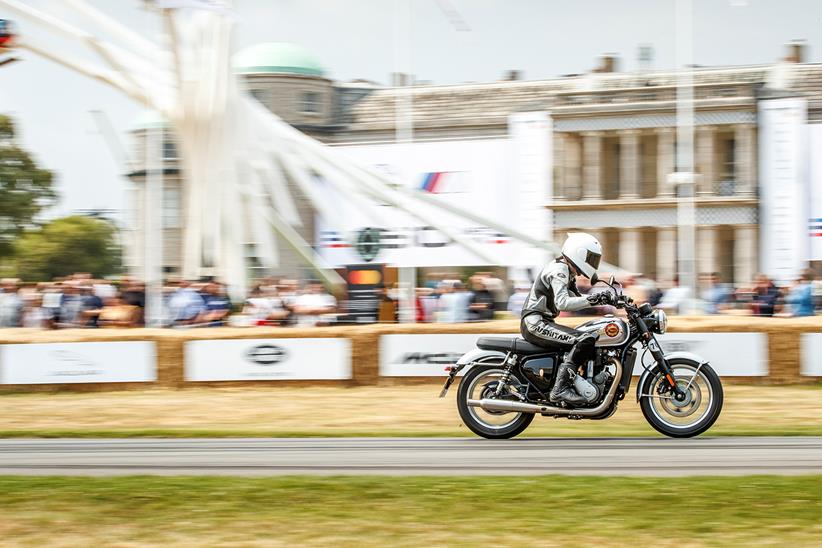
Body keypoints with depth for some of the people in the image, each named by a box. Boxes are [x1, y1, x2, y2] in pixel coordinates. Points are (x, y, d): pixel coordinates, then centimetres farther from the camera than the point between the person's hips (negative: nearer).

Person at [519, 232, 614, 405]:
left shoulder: (567, 271, 19)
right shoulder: (559, 270, -13)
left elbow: (577, 299, 23)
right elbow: (562, 302, -26)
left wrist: (602, 299, 8)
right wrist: (590, 300, -31)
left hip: (541, 322, 11)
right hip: (535, 324, -11)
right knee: (585, 340, -23)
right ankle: (561, 388, -31)